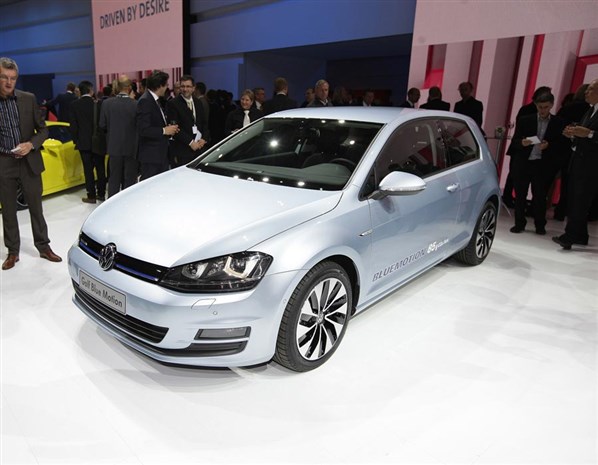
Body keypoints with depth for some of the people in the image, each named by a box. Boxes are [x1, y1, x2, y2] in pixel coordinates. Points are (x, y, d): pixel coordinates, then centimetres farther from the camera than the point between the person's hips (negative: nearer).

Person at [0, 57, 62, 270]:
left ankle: (43, 247, 22)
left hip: (29, 162, 1)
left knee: (36, 208, 10)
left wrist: (31, 144, -12)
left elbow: (43, 130, 5)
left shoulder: (28, 99, 1)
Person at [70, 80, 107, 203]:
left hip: (84, 143, 0)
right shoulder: (98, 104, -8)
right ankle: (101, 194, 15)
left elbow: (73, 126, -2)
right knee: (100, 168, 9)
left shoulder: (75, 106, -4)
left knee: (88, 169, 4)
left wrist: (76, 140, 9)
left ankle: (91, 196, 6)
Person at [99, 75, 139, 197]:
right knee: (129, 180, 6)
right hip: (131, 147, -2)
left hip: (114, 147, 2)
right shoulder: (135, 105, -14)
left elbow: (102, 125, 1)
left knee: (114, 179, 12)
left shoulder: (107, 103, -6)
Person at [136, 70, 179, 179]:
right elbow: (143, 130, -22)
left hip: (161, 154, 9)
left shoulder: (155, 100, 15)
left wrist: (168, 128, 6)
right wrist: (164, 131, -15)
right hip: (150, 156, -9)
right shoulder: (145, 101, -14)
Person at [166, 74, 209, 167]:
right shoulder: (172, 104, -4)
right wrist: (190, 142, -14)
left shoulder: (197, 102, 15)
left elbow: (204, 123, 18)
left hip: (199, 149, 5)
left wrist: (204, 139, 1)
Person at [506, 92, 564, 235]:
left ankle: (540, 226, 16)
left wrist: (548, 145, -15)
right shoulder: (525, 120, 6)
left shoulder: (558, 123, 6)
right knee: (520, 194, 4)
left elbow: (560, 145, 5)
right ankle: (519, 224, 15)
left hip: (542, 164, 0)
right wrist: (522, 143, -18)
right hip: (522, 163, 1)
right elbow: (514, 141, 3)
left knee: (540, 196, 2)